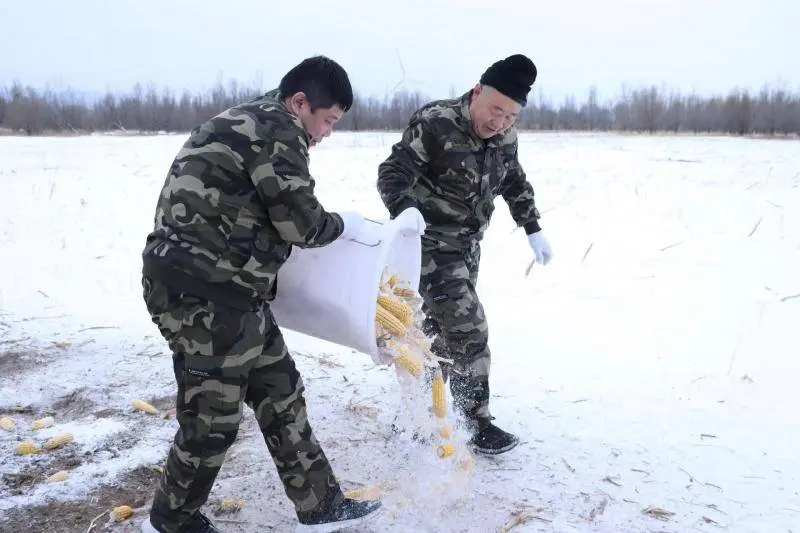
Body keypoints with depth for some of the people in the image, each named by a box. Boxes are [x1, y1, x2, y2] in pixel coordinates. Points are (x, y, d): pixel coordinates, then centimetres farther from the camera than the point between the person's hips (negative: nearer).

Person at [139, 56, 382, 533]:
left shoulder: (251, 122, 20)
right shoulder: (277, 128, -12)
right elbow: (301, 222, -14)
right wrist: (345, 225, 4)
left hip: (223, 289, 11)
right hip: (204, 293, -11)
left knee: (280, 393, 14)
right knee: (214, 416, 3)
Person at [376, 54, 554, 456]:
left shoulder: (505, 136, 2)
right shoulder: (434, 123, -20)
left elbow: (515, 184, 17)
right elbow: (393, 172, -24)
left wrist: (534, 231, 18)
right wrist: (406, 209, -43)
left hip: (467, 245, 8)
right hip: (430, 244, -7)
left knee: (442, 329, 15)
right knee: (468, 331, -11)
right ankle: (476, 423, 4)